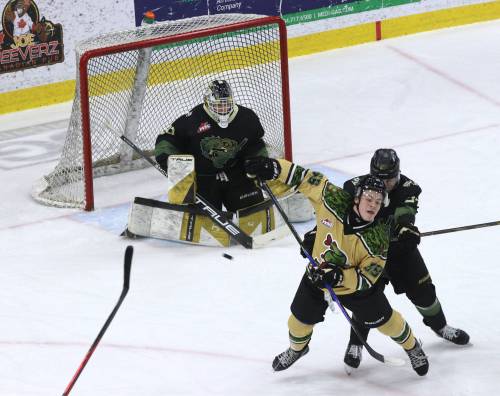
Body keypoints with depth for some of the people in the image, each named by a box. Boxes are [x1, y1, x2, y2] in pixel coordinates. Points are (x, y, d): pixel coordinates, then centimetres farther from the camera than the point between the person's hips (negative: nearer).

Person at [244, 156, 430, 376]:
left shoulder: (377, 238, -33)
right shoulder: (334, 201, -29)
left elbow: (367, 278, -29)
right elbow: (309, 180, -18)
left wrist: (339, 277, -44)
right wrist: (274, 167, -25)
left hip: (355, 283, -2)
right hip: (318, 276, 2)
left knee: (384, 320, 10)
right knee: (300, 320, 13)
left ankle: (412, 347, 41)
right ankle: (297, 348, 49)